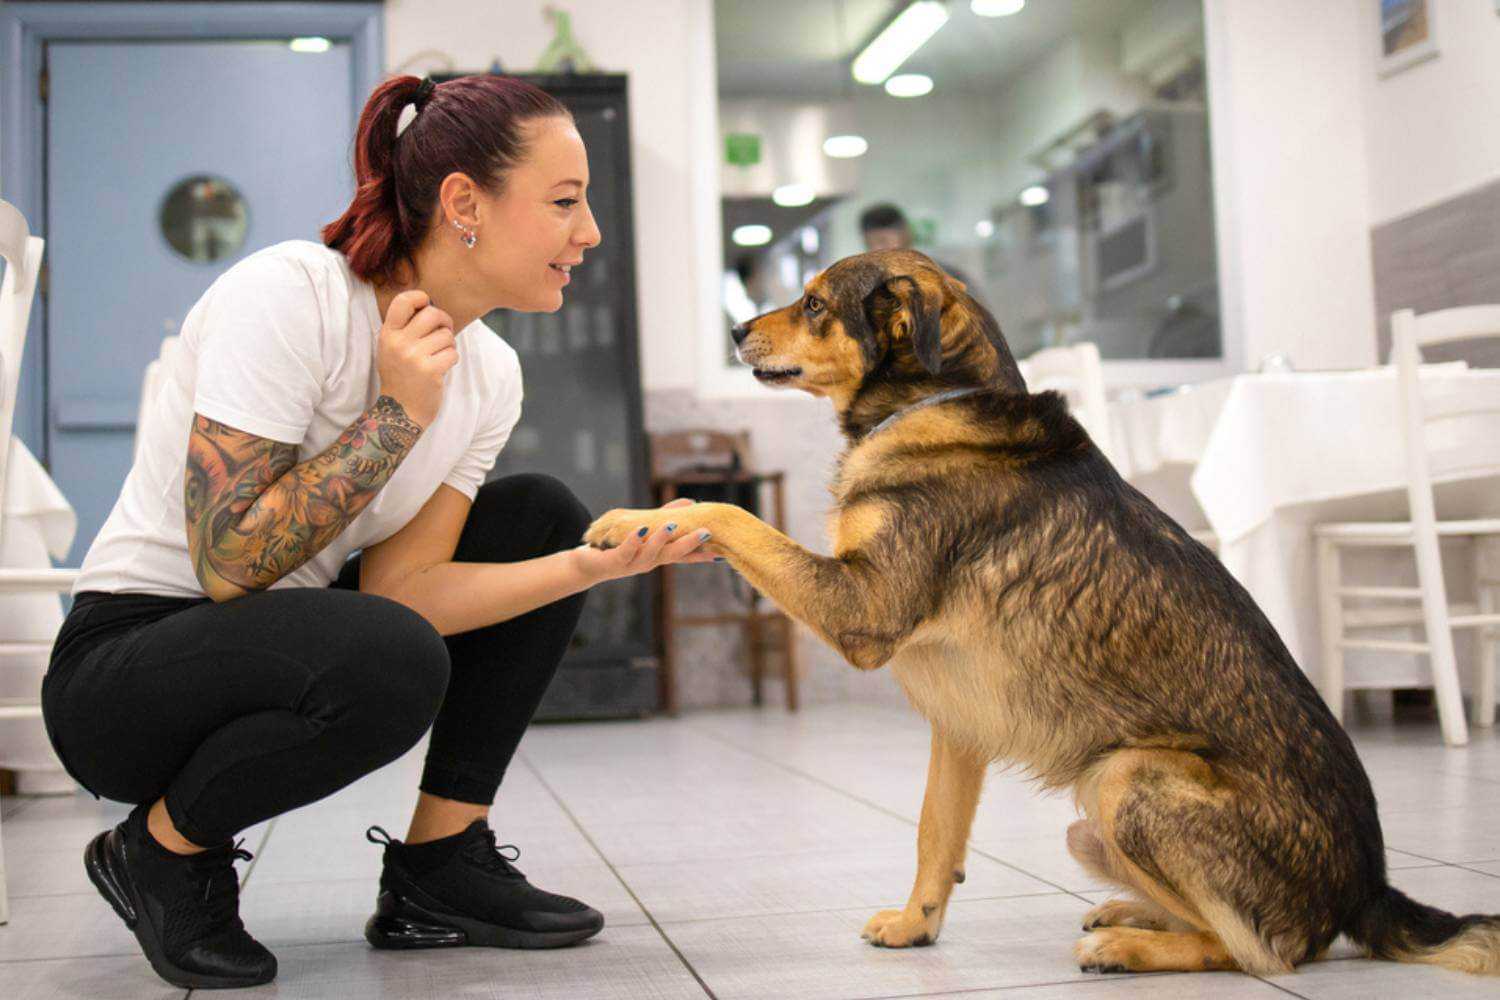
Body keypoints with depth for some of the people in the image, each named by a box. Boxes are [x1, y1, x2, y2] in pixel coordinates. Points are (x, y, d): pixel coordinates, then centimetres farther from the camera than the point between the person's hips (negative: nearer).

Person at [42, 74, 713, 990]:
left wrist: (594, 564, -20)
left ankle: (440, 869, 1)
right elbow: (228, 562, -27)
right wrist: (399, 413, -25)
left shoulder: (490, 374, -1)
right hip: (126, 663, -8)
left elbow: (397, 586, -9)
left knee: (543, 517, 0)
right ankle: (160, 850, -6)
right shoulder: (288, 295, -23)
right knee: (389, 662, -35)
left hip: (296, 647, 8)